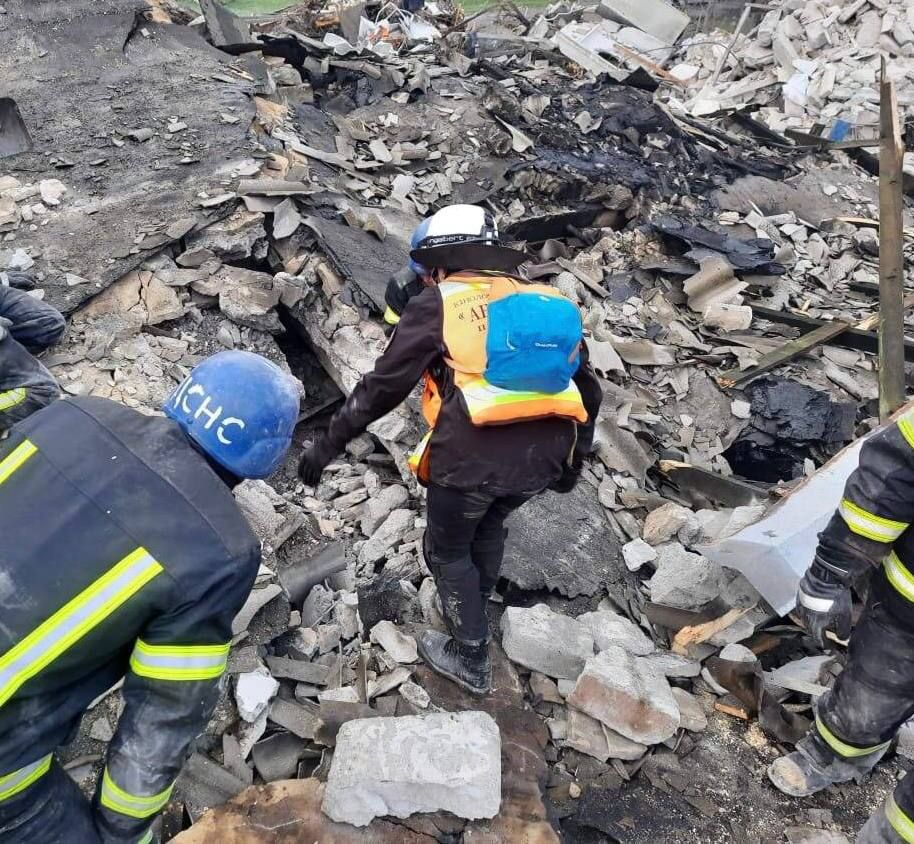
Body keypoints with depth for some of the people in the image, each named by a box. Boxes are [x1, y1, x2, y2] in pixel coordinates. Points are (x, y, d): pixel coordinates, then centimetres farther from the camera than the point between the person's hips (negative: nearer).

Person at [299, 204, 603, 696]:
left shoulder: (438, 304, 1)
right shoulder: (550, 305, 15)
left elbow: (383, 387, -2)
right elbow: (586, 392, 19)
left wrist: (328, 444, 7)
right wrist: (572, 461, 31)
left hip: (471, 457, -5)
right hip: (542, 458, 6)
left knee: (449, 549, 21)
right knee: (490, 526, 33)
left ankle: (470, 658, 33)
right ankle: (474, 609, 53)